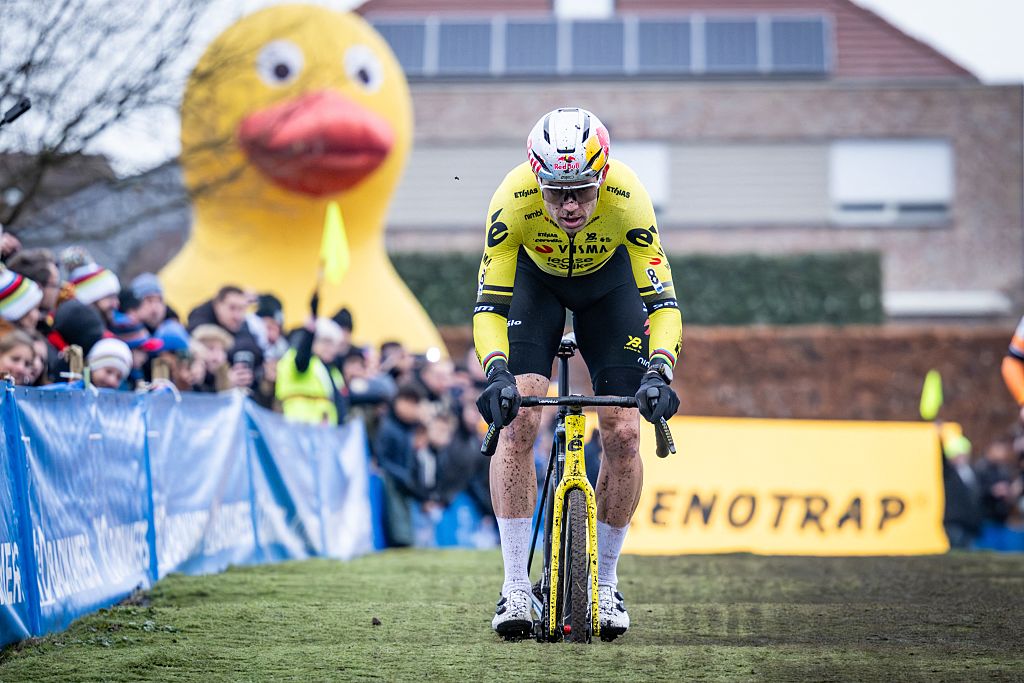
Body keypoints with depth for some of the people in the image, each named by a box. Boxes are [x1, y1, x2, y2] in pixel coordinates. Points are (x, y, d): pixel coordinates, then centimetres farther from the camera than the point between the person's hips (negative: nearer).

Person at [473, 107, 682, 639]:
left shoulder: (627, 200, -37)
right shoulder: (513, 200, -37)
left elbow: (662, 300, -34)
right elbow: (489, 305, -33)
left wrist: (658, 372, -51)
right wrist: (496, 374, -49)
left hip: (608, 282, 0)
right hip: (534, 279, 0)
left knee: (623, 434, -9)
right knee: (518, 421, -18)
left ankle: (604, 582, 8)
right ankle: (515, 586, -11)